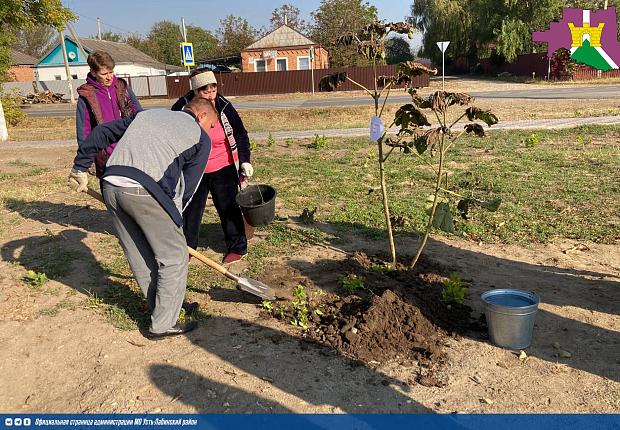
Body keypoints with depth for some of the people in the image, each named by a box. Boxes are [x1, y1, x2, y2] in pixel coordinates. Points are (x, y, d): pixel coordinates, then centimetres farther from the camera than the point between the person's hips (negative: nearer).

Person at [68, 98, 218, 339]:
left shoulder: (148, 114, 28)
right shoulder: (200, 138, 11)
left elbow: (101, 132, 25)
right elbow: (188, 186, 8)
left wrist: (80, 167, 30)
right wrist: (173, 218, 18)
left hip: (110, 186, 7)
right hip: (144, 192, -7)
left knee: (140, 258, 18)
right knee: (174, 258, 7)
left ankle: (164, 307, 35)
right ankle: (163, 325, 13)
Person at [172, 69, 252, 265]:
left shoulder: (224, 107, -12)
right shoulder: (182, 107, -12)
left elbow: (240, 134, -2)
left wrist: (245, 161, -9)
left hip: (223, 169, -1)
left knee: (228, 208, 6)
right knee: (190, 209, 10)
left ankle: (237, 247, 19)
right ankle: (187, 247, 24)